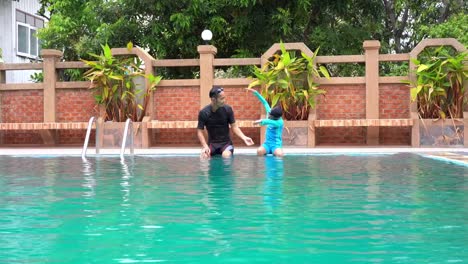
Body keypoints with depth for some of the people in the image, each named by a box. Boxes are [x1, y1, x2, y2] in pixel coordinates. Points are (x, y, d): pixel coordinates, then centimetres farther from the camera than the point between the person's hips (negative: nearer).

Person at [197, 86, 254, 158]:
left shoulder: (228, 109, -8)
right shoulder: (203, 113, -9)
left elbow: (234, 127, -1)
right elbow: (200, 131, -4)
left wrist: (244, 138, -16)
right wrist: (205, 146, -18)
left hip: (226, 143, 0)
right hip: (212, 143, 1)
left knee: (226, 155, -34)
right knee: (204, 156, -30)